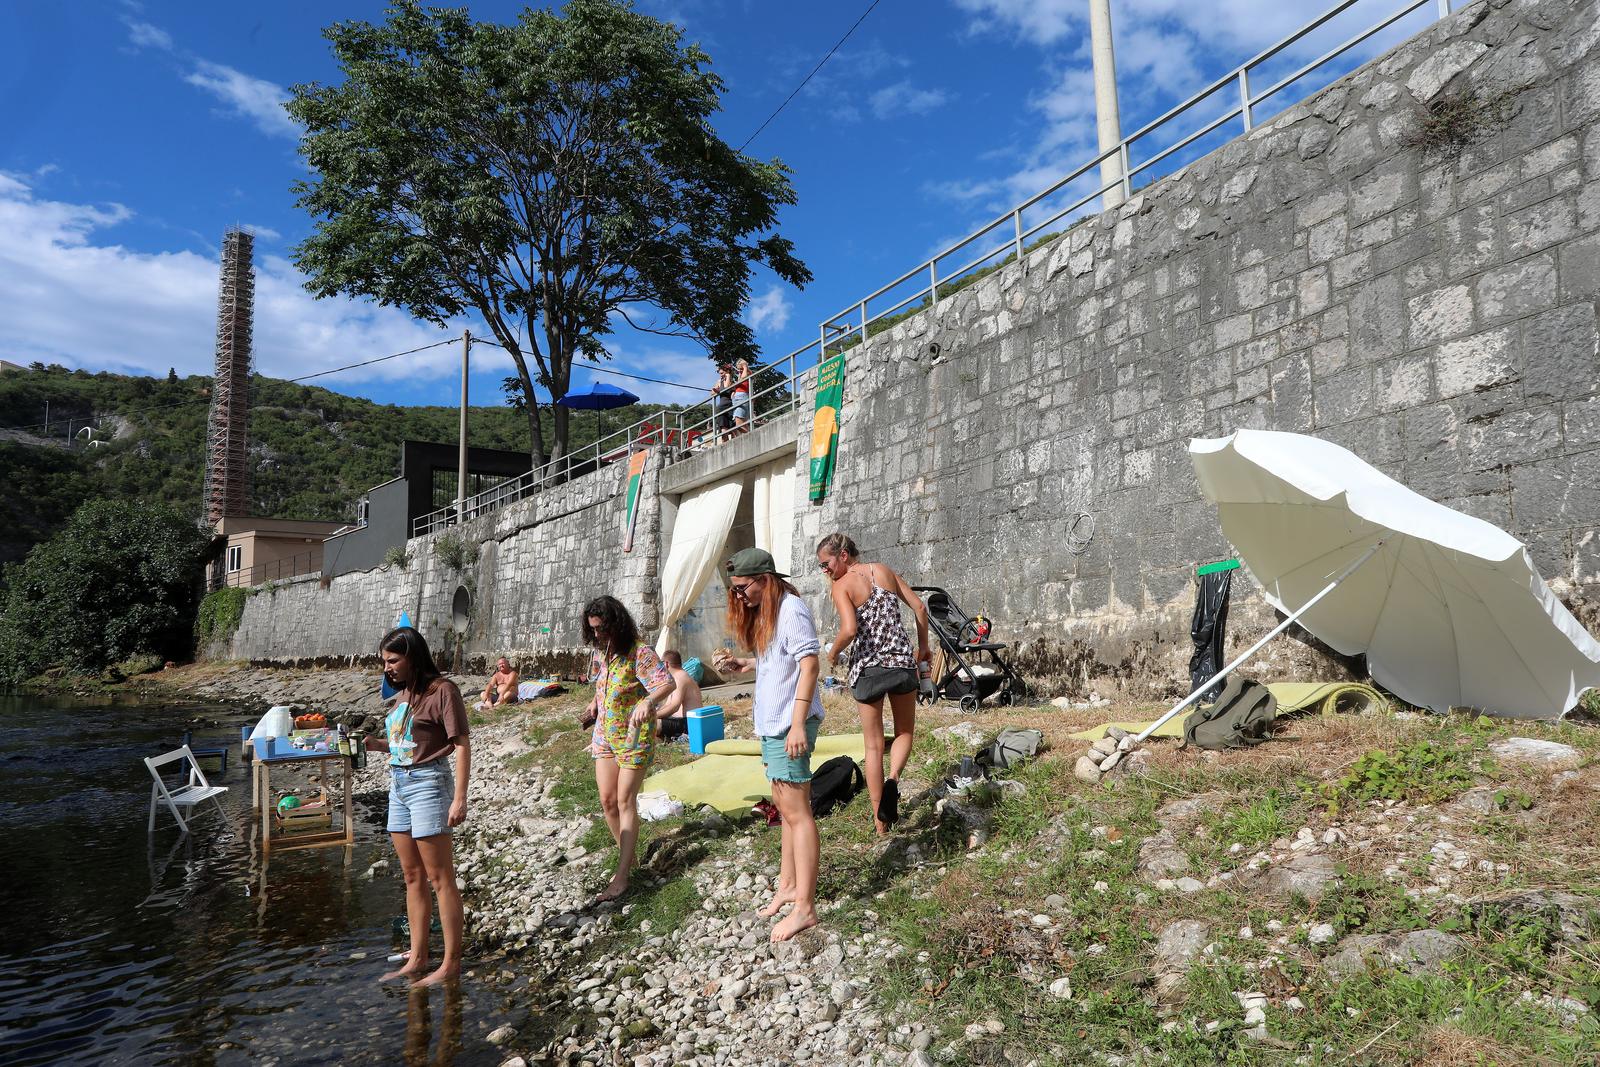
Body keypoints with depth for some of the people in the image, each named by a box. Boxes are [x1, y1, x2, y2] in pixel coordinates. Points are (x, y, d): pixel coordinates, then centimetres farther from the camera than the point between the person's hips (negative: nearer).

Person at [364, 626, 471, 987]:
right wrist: (377, 744, 2)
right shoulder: (404, 693, 13)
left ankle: (451, 963, 6)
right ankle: (417, 958, 23)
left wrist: (459, 798, -19)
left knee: (440, 878, -2)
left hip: (428, 783, -9)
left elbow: (461, 745, -15)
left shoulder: (441, 689, -13)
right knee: (413, 877, 14)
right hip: (399, 784, 9)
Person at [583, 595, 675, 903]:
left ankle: (621, 877, -5)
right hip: (605, 734, 7)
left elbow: (667, 683, -30)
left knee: (625, 801, -8)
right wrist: (595, 700, 16)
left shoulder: (639, 652, -18)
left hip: (634, 736, -7)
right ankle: (627, 857, 24)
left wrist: (648, 701, -48)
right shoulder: (604, 652, 6)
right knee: (607, 800, 6)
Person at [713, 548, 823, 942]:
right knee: (786, 808, 17)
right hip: (771, 723, 10)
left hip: (790, 724, -10)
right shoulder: (765, 612, 14)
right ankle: (789, 885, 29)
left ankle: (804, 908, 0)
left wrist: (798, 723, -25)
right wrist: (741, 664, 5)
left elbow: (809, 664, -21)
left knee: (795, 811, -6)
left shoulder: (791, 610, -16)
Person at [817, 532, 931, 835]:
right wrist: (923, 647, 18)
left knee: (874, 745, 11)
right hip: (902, 663, 3)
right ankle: (893, 780, -6)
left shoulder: (841, 585, -8)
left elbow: (850, 630, -22)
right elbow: (920, 607, 7)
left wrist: (833, 653, -3)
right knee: (905, 732, 23)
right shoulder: (883, 570, 7)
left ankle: (880, 821, 15)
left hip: (867, 669, -3)